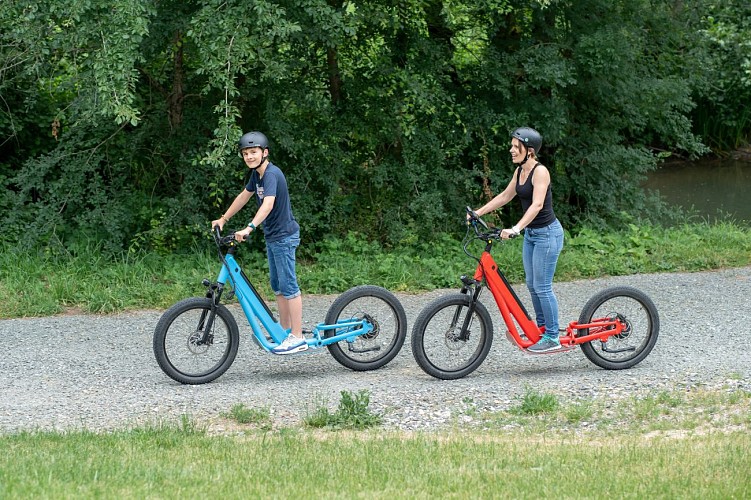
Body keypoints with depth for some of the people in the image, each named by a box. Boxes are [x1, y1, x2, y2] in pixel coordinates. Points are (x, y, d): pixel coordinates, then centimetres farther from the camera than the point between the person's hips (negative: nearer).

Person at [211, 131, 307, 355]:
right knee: (277, 286, 15)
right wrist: (223, 219, 26)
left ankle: (297, 338, -9)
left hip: (284, 235, -10)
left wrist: (249, 228, -47)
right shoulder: (257, 174, 8)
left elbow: (268, 204, -36)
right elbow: (244, 196, 23)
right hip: (272, 236, 10)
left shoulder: (272, 174, -21)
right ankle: (285, 331, 23)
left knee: (288, 286, -9)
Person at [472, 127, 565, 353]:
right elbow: (505, 196, 20)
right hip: (531, 233, 9)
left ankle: (552, 338, 0)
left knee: (542, 287, -7)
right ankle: (542, 330, 25)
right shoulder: (520, 171, 7)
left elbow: (537, 205, -31)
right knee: (532, 285, 13)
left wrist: (515, 229, -40)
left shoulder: (540, 171, -20)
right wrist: (478, 212, 16)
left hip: (547, 233, -9)